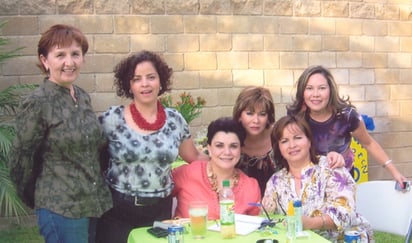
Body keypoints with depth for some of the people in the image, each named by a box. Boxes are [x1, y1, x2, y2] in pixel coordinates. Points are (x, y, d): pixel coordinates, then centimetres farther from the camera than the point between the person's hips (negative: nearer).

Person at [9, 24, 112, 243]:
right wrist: (34, 198, 3)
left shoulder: (83, 97, 7)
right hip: (60, 209, -6)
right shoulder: (37, 103, -14)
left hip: (96, 203, 7)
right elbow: (21, 159, -9)